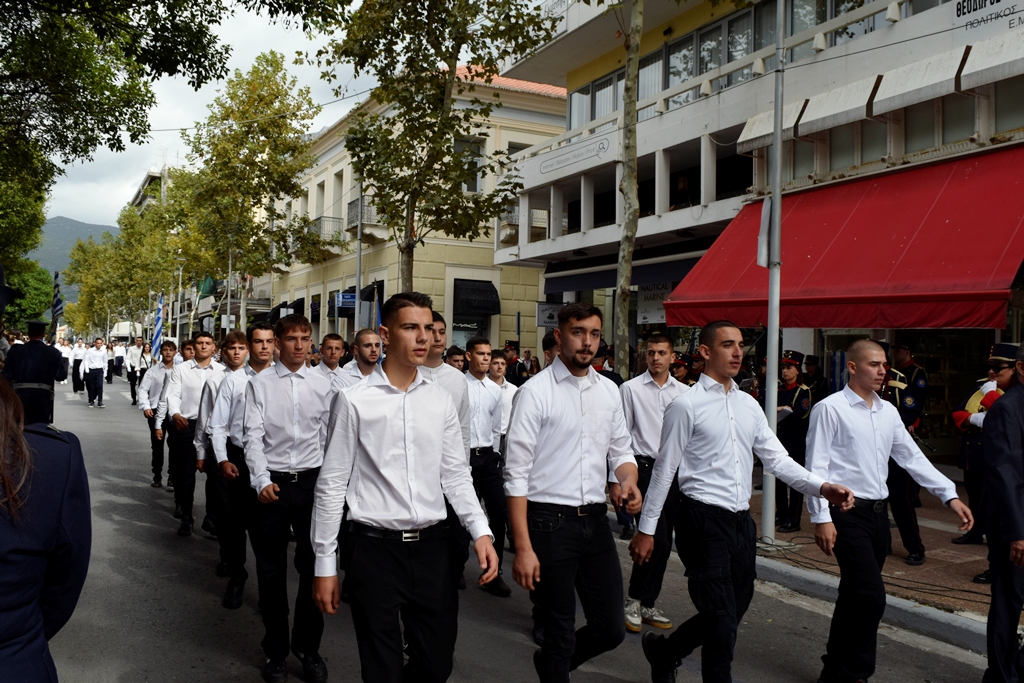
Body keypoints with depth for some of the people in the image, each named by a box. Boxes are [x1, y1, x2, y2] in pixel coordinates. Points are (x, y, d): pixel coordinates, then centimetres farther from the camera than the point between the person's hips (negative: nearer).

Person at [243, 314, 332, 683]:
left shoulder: (323, 384, 3)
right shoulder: (259, 384, -1)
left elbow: (329, 437, 5)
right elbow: (252, 436, -6)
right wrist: (262, 482, -17)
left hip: (312, 482, 1)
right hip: (271, 482, -1)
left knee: (313, 567, 7)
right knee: (271, 571, 11)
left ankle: (308, 646, 28)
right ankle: (276, 650, 30)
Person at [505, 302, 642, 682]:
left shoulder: (609, 391, 8)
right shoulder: (536, 392, -10)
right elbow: (517, 474, -11)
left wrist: (628, 481, -6)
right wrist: (523, 548, -15)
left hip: (596, 520, 6)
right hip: (550, 522, -5)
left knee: (611, 630, 13)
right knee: (559, 635, 7)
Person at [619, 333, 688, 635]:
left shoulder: (684, 392, 8)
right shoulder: (631, 388, -2)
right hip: (644, 467, -4)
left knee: (663, 543, 9)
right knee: (656, 539, -12)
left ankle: (647, 604, 23)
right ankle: (634, 599, 6)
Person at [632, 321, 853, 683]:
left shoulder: (749, 405, 11)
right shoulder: (686, 405, -9)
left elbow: (777, 459, 9)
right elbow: (664, 470, -7)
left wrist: (822, 487, -7)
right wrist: (646, 529, -5)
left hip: (741, 521, 7)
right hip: (703, 520, -7)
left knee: (734, 611, 19)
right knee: (722, 621, -3)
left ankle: (663, 651, 40)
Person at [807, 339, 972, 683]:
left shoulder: (888, 411, 12)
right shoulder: (830, 408, -9)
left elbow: (912, 457, 16)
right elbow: (816, 466, -11)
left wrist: (950, 496, 9)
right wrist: (821, 517, -16)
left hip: (878, 512, 7)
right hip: (847, 513, -7)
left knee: (855, 596, 13)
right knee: (871, 596, -12)